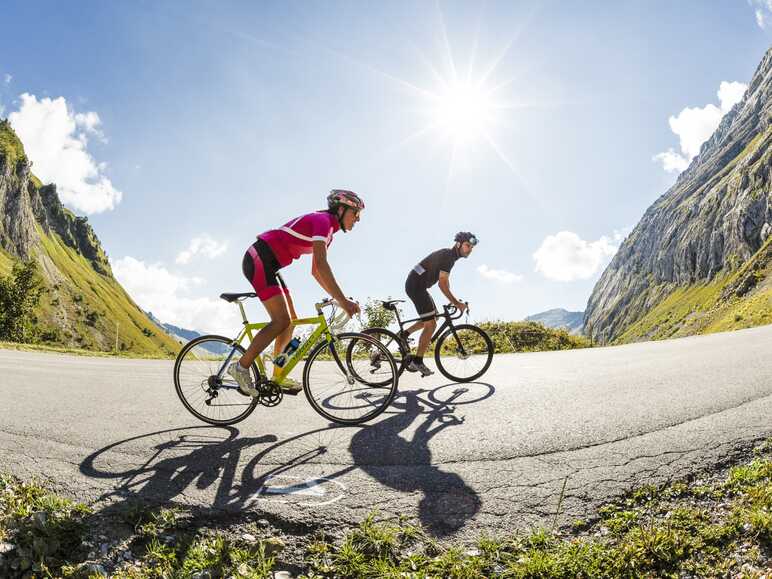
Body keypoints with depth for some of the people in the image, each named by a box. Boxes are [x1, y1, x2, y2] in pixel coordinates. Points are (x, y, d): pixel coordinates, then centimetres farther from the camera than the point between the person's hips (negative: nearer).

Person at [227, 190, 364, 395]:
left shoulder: (327, 231, 16)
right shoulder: (322, 221, -15)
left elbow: (316, 271, 19)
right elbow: (321, 265, -27)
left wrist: (339, 298, 13)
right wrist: (343, 301, -30)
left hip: (267, 264, 10)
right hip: (259, 260, -10)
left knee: (291, 320, 8)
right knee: (281, 321, -16)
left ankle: (279, 377, 14)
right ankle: (241, 367, -7)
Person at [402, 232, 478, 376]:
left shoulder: (451, 255, 15)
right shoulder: (447, 256, -16)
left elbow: (445, 281, 22)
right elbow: (442, 284, -22)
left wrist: (453, 301, 19)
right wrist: (456, 303, -19)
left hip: (418, 285, 10)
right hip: (416, 286, -10)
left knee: (433, 317, 20)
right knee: (430, 325, -8)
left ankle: (405, 333, 20)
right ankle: (417, 362, -4)